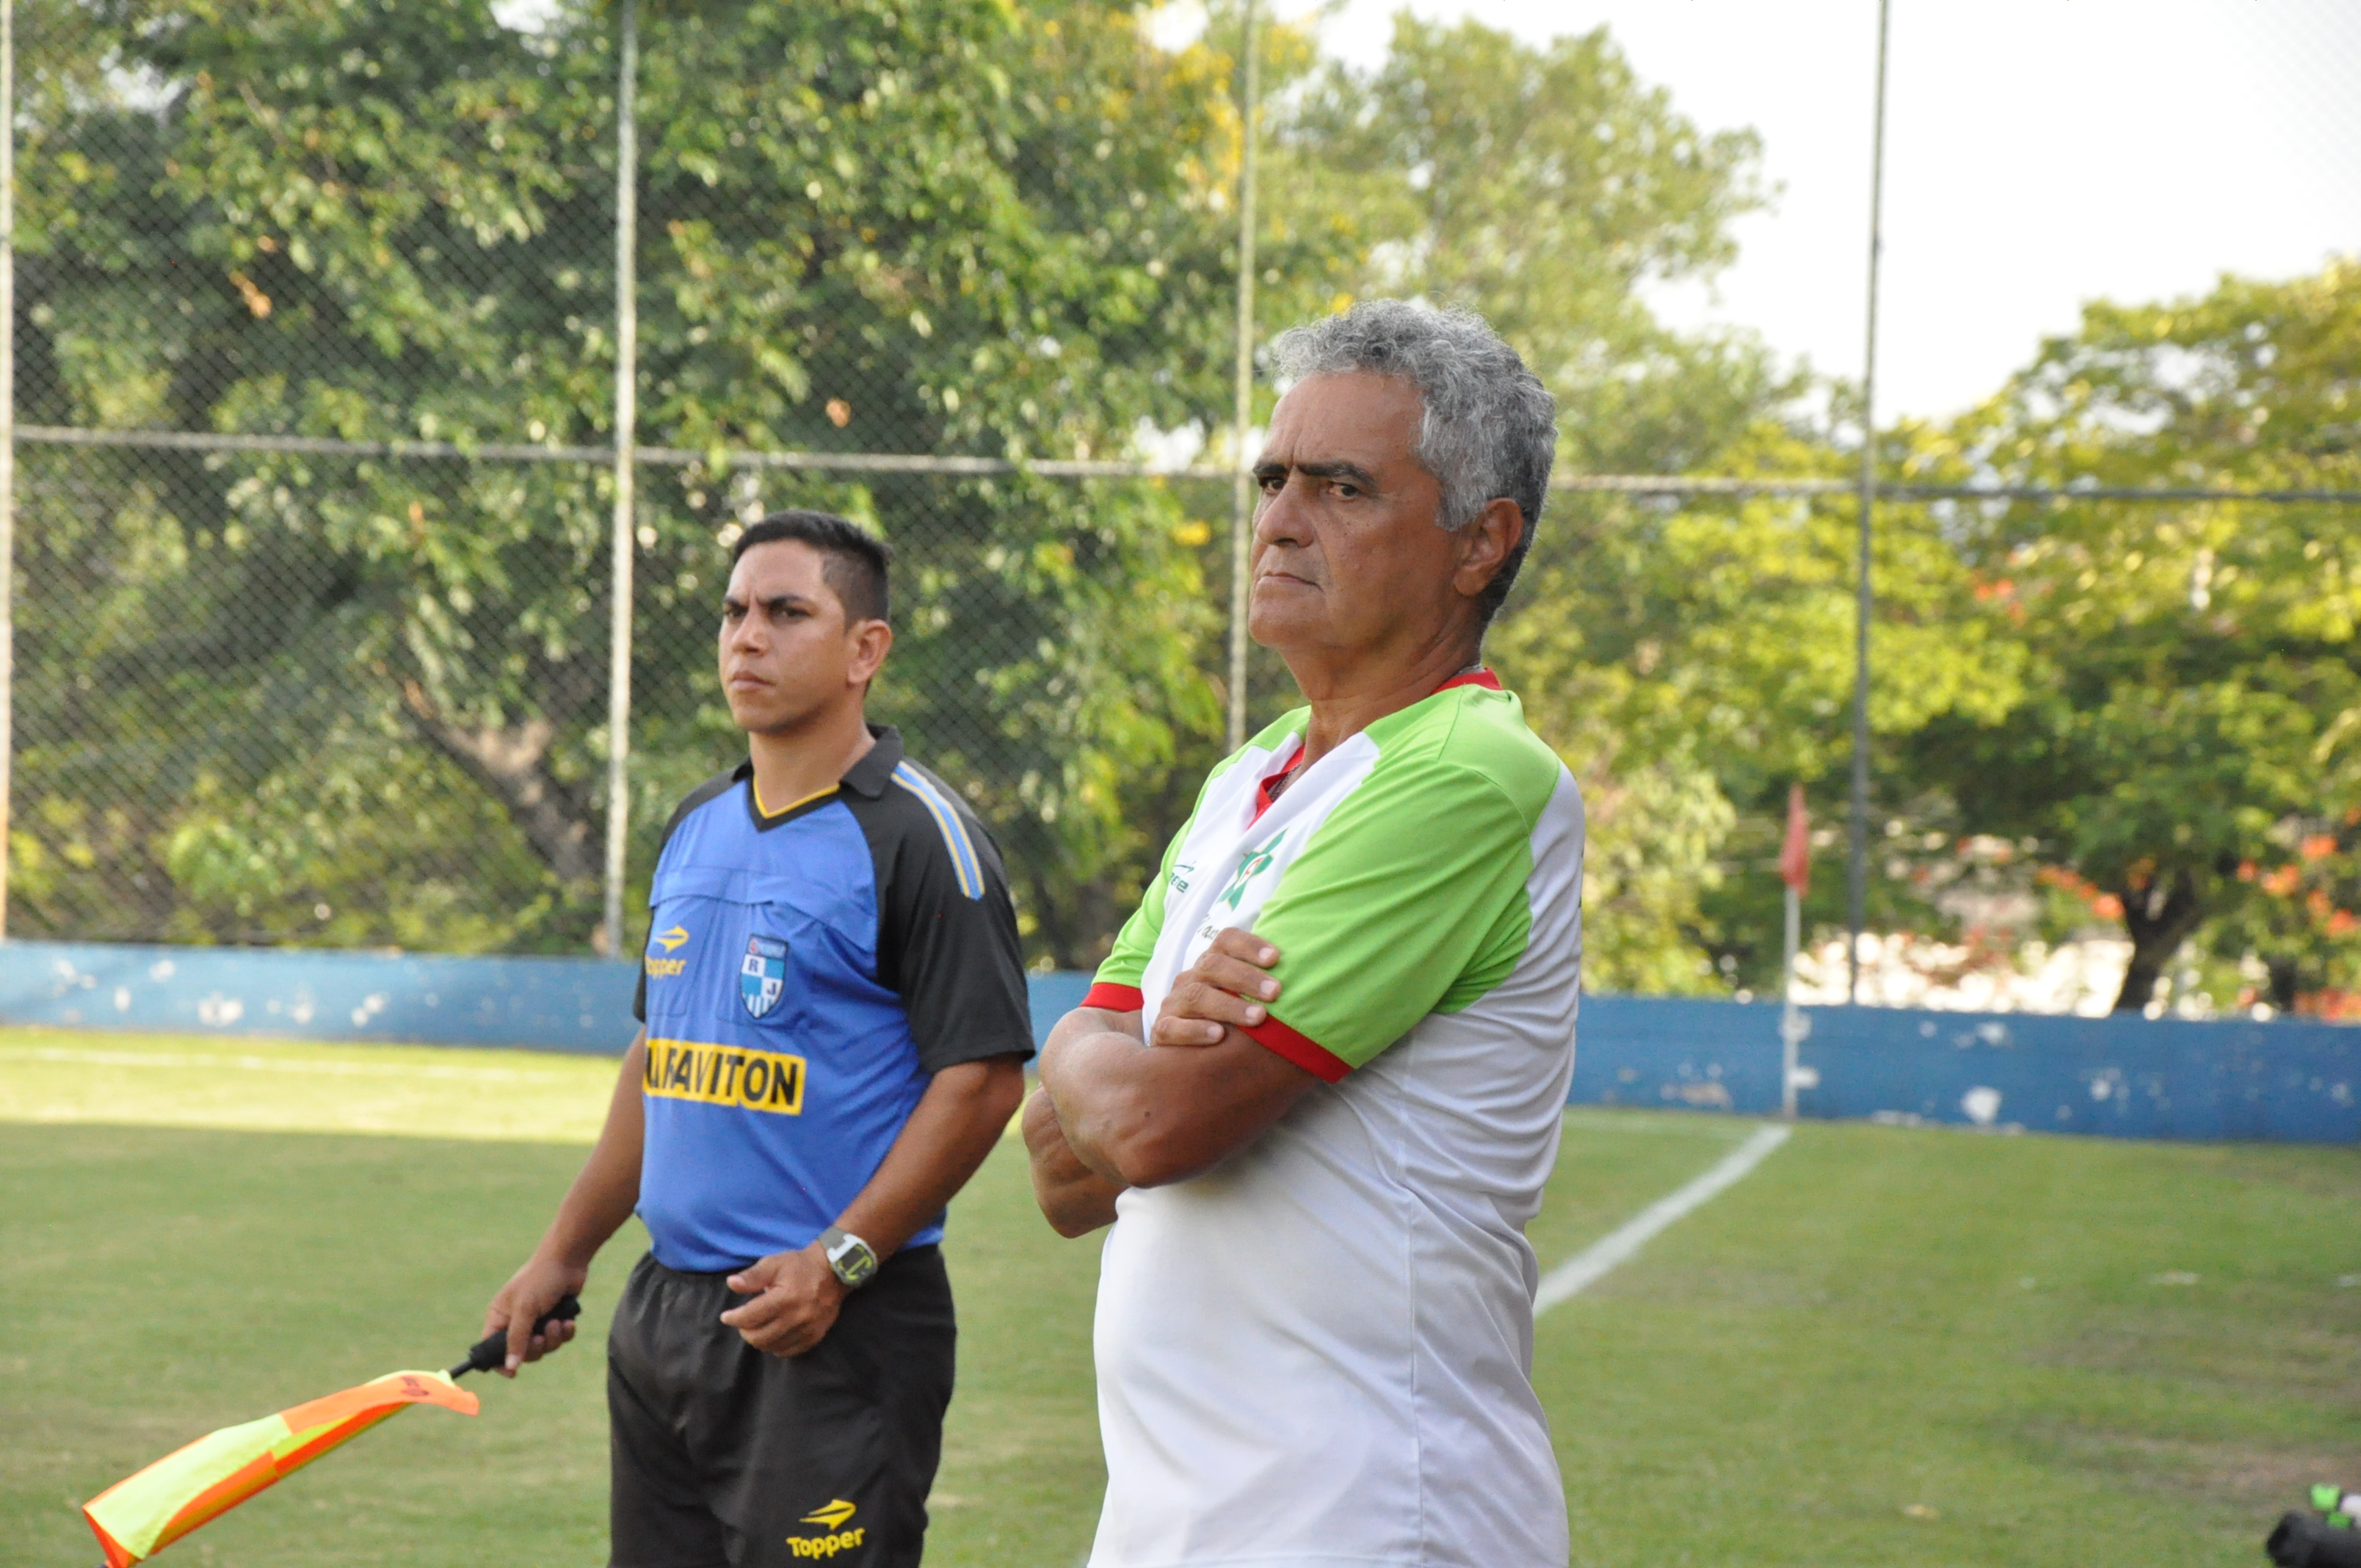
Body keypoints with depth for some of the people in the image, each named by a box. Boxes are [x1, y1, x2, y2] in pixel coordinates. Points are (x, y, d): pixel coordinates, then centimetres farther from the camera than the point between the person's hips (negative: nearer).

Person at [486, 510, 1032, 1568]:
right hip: (663, 1315, 8)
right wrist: (564, 1254, 21)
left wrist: (839, 1261, -19)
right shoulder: (695, 827, 15)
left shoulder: (916, 834, -9)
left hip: (836, 1329, -7)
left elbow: (983, 1077, -15)